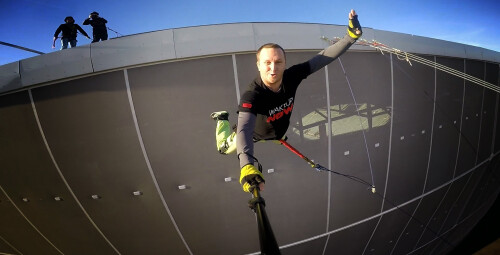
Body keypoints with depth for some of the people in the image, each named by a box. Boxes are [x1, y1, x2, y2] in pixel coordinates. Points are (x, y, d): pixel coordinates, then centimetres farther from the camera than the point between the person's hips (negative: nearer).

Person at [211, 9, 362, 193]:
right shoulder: (252, 95, -47)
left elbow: (324, 57, -29)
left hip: (279, 130, 4)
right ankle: (222, 120, 42)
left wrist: (351, 36, -41)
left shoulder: (292, 77, -32)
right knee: (225, 147, 18)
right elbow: (244, 129, -60)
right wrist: (247, 164, -78)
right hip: (256, 133, -4)